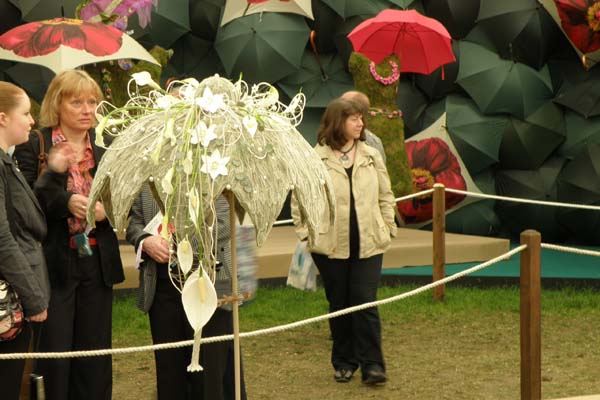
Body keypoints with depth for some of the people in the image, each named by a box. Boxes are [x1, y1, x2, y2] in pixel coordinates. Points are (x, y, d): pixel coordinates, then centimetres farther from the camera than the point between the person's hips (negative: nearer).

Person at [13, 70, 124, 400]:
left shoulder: (105, 152, 12)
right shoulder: (33, 147, -3)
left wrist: (107, 209, -6)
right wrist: (65, 202, -25)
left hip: (97, 264, 5)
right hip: (54, 265, -4)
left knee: (95, 356, 8)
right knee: (54, 357, -4)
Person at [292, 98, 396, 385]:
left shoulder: (371, 156, 7)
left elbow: (385, 195, 13)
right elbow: (300, 200, 0)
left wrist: (387, 228, 7)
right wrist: (306, 233, -4)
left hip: (368, 243, 1)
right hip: (330, 245, -1)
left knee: (365, 302, -4)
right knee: (339, 304, 9)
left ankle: (372, 364, 1)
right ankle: (343, 363, 22)